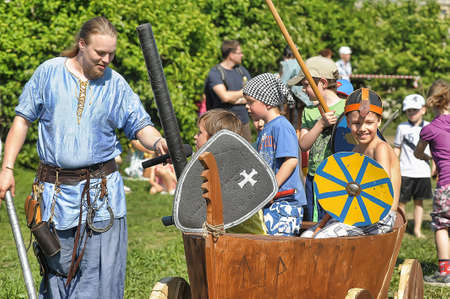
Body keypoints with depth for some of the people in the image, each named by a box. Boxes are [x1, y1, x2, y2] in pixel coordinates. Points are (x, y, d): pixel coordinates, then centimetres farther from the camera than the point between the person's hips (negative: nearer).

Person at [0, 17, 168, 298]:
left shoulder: (116, 84, 4)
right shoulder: (49, 72, 2)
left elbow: (140, 125, 2)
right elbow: (23, 119, 6)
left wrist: (157, 141, -22)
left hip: (101, 190, 0)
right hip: (56, 190, 0)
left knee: (101, 269, -4)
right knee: (58, 265, 7)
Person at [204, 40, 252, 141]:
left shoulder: (242, 70, 12)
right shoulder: (215, 73, -8)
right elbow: (225, 96, -21)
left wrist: (236, 100, -9)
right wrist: (243, 92, -4)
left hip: (244, 122, 6)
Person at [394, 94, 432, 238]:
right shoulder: (402, 128, 1)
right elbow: (397, 149, 6)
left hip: (423, 171, 2)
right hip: (405, 171, -1)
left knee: (419, 201, 7)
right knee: (401, 201, 0)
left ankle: (417, 229, 14)